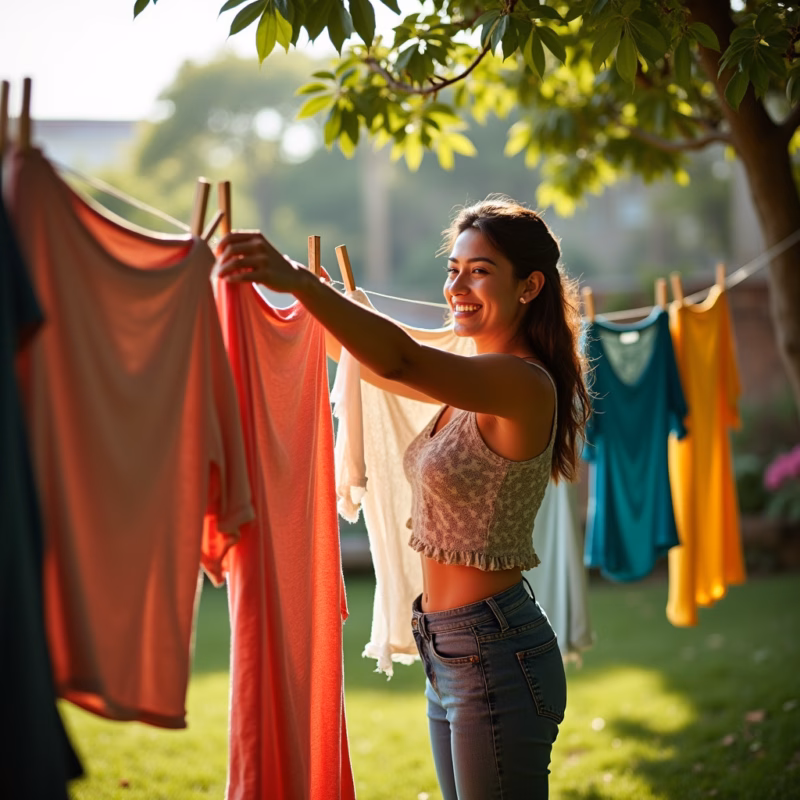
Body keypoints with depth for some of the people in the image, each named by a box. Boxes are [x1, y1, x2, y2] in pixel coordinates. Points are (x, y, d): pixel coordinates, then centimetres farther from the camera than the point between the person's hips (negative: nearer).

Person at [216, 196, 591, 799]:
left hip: (494, 653, -10)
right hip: (449, 654, 10)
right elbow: (390, 368, 27)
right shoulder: (475, 385, 10)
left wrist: (299, 282, -45)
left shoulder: (525, 385, -19)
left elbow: (402, 361, -36)